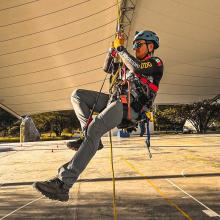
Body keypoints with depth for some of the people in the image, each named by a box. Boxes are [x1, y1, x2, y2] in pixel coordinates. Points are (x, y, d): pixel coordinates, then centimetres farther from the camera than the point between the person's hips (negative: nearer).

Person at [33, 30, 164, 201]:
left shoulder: (156, 63, 6)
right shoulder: (129, 64, 30)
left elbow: (137, 68, -16)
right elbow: (107, 68, 34)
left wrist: (121, 48, -5)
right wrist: (113, 49, 20)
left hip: (129, 108, -9)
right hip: (115, 100, 9)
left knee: (94, 130, -30)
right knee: (77, 95, 1)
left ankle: (63, 183, -39)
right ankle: (91, 139, -10)